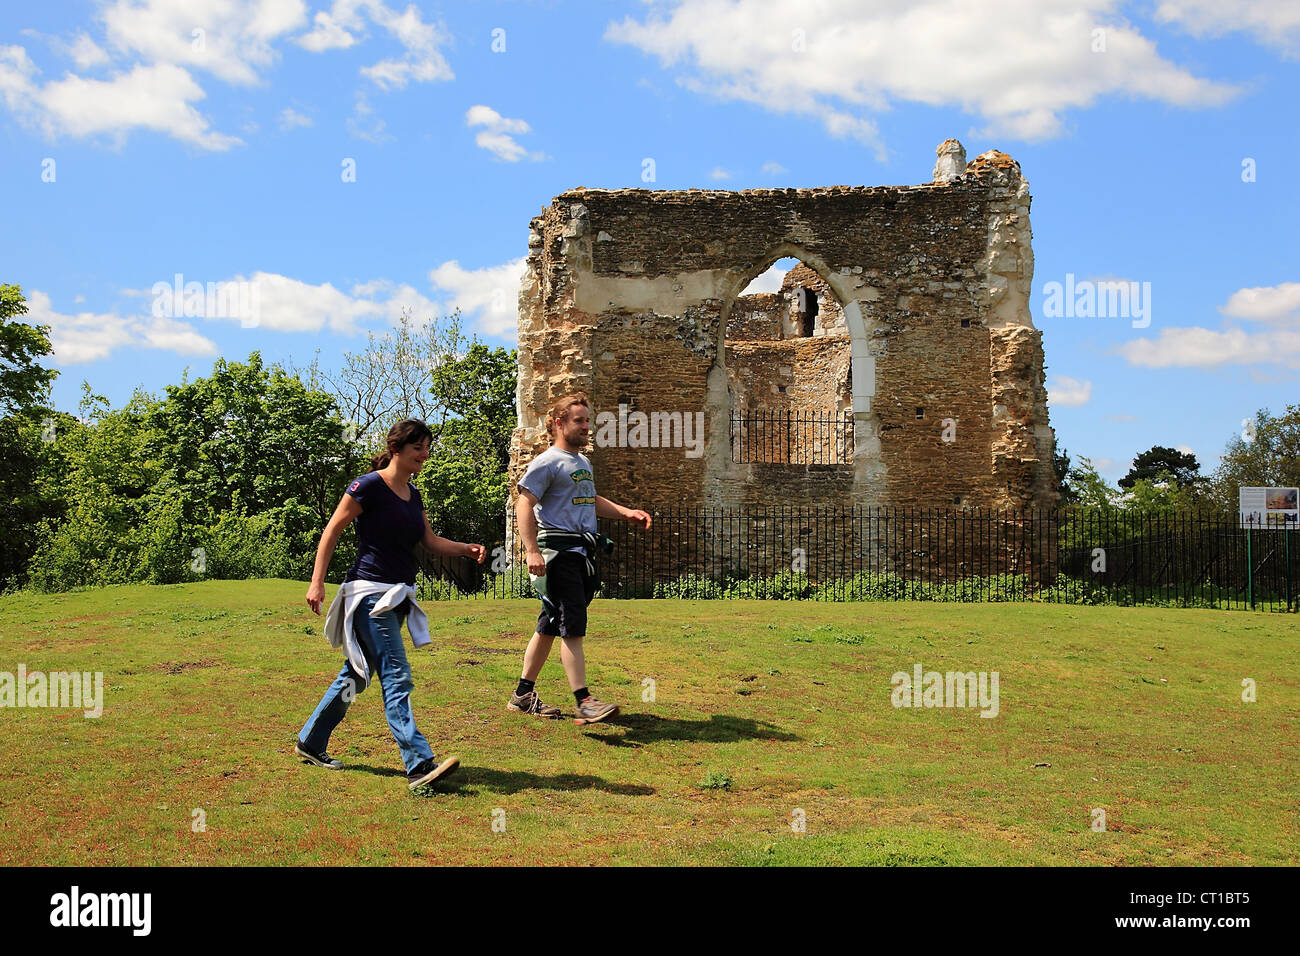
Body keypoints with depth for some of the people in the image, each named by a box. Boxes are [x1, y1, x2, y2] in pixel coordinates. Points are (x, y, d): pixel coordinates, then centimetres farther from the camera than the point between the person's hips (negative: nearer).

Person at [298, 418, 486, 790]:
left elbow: (431, 541, 16)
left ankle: (310, 742, 29)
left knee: (356, 675, 15)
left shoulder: (413, 494, 15)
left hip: (397, 597, 9)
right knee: (397, 678, -14)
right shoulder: (370, 486, -10)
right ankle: (420, 764, -18)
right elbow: (331, 532, -8)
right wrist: (317, 582, -12)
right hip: (370, 593, -9)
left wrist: (466, 549, -1)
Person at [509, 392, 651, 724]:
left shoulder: (584, 463, 23)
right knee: (572, 626, -14)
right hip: (559, 552, -9)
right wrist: (533, 551, -23)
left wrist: (626, 513, 23)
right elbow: (524, 504, -12)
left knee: (550, 626, 11)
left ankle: (523, 695, 19)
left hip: (582, 554, 9)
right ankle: (584, 702, -17)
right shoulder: (548, 461, -6)